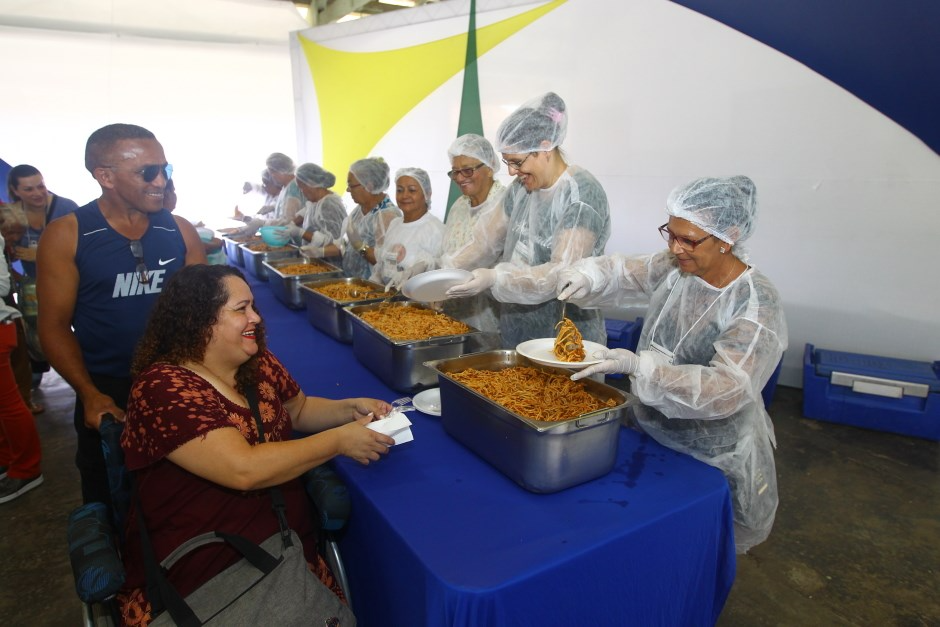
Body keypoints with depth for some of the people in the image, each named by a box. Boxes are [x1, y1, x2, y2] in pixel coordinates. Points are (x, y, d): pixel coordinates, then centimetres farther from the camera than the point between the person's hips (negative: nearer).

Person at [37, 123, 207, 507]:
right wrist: (90, 394, -16)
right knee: (107, 502, 17)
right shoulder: (65, 236, -8)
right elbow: (55, 326, -5)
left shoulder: (180, 231, -1)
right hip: (107, 392, -1)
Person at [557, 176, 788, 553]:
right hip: (653, 433, 6)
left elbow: (727, 389, -30)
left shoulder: (756, 305, -23)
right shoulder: (674, 267, -7)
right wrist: (588, 275, -17)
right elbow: (625, 273, 7)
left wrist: (637, 366, -40)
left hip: (714, 460, -5)